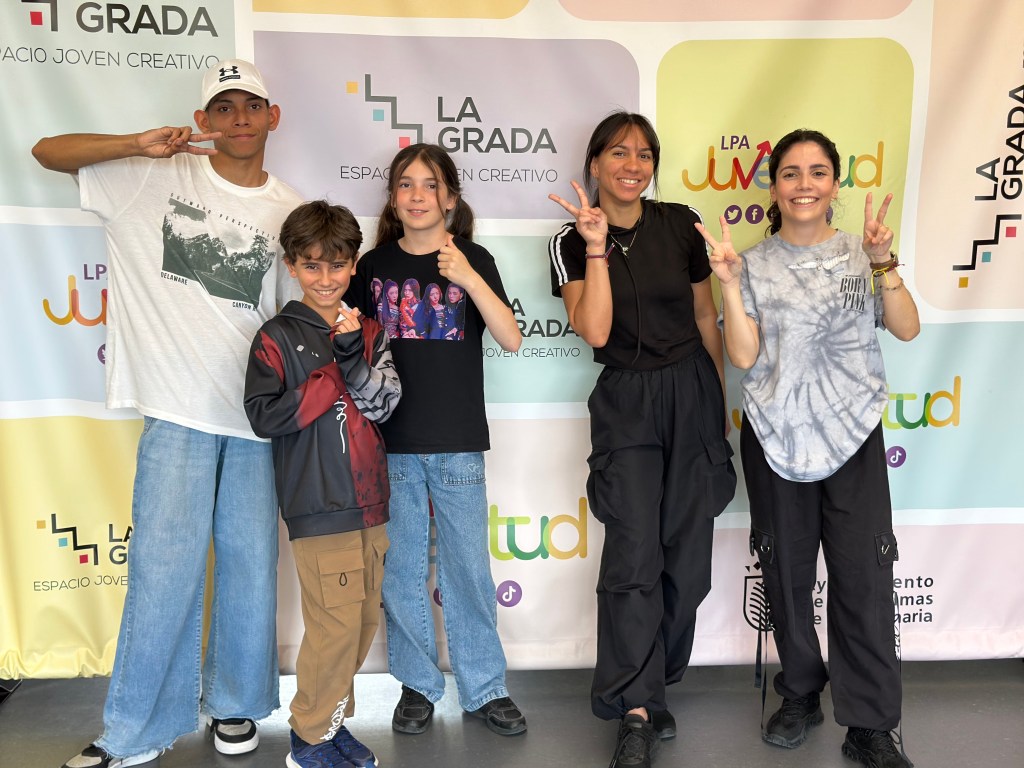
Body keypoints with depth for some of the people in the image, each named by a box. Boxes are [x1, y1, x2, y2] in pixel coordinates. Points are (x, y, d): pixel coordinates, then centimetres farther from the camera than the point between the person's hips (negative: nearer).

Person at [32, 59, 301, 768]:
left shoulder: (290, 211, 9)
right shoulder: (158, 177, 4)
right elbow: (49, 151, 4)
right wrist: (140, 145, -12)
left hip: (257, 412, 3)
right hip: (179, 406, -2)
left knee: (252, 563, 8)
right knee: (165, 565, -2)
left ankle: (233, 702, 29)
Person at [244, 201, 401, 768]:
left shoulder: (369, 332, 10)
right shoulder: (277, 337, -3)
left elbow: (383, 403, -3)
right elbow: (264, 417, -13)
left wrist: (351, 355, -18)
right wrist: (336, 374, -13)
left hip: (368, 500, 5)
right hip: (318, 504, -5)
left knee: (365, 619, 12)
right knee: (336, 622, -4)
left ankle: (331, 718, 30)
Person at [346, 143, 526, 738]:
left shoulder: (472, 260, 0)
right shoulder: (374, 265, 5)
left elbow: (511, 339, -12)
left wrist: (467, 278, -22)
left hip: (457, 443, -1)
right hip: (390, 441, 2)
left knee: (468, 567, 5)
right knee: (401, 569, 9)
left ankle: (485, 687, 22)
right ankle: (418, 685, 26)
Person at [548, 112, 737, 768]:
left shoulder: (680, 224, 3)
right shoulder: (572, 242, -1)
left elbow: (706, 315, 11)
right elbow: (595, 332, -15)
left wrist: (721, 395, 13)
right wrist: (597, 247, -18)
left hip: (692, 394, 2)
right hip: (626, 401, -2)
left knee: (688, 557, 5)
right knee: (634, 557, -10)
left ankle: (646, 682, 26)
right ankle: (638, 713, 2)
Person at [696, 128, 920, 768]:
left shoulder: (860, 253, 6)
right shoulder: (755, 265, 3)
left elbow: (907, 329, -4)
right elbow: (745, 356, -7)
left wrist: (882, 262, -16)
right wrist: (727, 282, -16)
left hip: (854, 434, 0)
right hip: (777, 438, 0)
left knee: (864, 578, -4)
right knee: (787, 574, 10)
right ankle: (801, 697, 30)